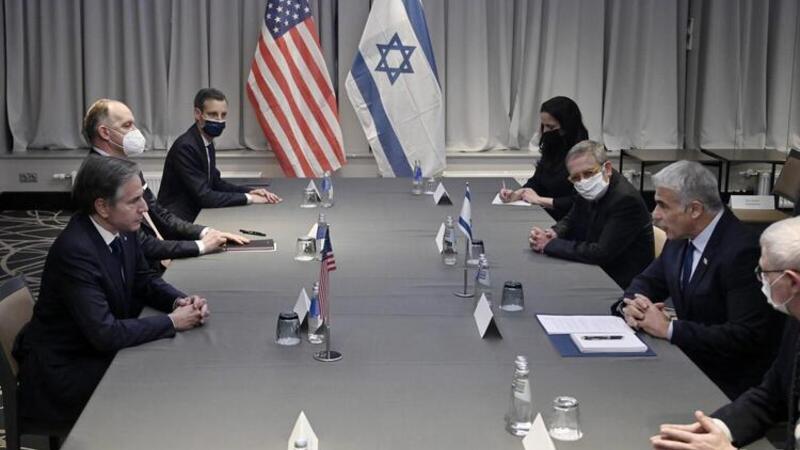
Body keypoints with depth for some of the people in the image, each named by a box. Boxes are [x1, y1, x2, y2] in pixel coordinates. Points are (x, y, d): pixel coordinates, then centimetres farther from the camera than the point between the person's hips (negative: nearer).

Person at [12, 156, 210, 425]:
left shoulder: (122, 231, -4)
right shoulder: (75, 251, -29)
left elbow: (145, 280, 12)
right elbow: (105, 333, -32)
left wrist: (181, 302, -9)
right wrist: (172, 321, -22)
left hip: (99, 351, 8)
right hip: (64, 371, -8)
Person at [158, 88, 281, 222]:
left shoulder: (207, 142, 7)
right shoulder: (185, 147, -20)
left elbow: (215, 182, 16)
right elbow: (204, 196, -22)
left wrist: (249, 191, 1)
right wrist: (248, 198, -17)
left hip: (195, 214, 8)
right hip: (177, 222, -8)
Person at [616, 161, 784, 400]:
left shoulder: (742, 251, -21)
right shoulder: (681, 237, 3)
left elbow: (747, 336, -26)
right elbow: (648, 282, 15)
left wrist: (669, 329, -23)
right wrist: (631, 305, -8)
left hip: (731, 385, -7)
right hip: (690, 362, 7)